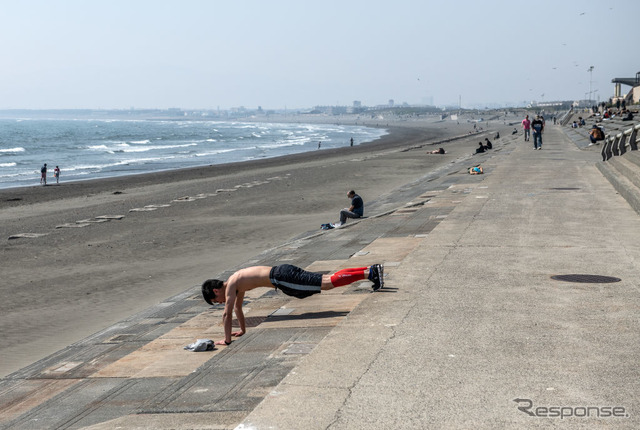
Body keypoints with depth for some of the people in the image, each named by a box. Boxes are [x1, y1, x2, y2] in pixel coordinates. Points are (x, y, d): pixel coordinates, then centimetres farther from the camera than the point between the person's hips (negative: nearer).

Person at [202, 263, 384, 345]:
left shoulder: (230, 285, -5)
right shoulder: (237, 284, 22)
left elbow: (227, 314, -10)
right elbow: (238, 307, 34)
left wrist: (227, 339, -4)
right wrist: (243, 330, 35)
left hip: (281, 278, -8)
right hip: (283, 272, 8)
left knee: (328, 283, -15)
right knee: (329, 279, 6)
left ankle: (369, 273, -22)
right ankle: (371, 270, 4)